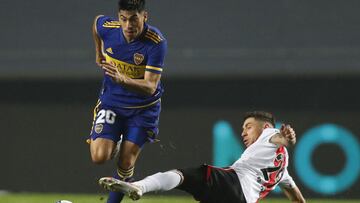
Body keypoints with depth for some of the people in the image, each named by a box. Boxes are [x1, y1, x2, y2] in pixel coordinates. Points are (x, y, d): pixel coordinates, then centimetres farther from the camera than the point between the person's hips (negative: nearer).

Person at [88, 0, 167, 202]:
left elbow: (150, 87, -31)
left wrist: (122, 79, -49)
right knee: (99, 157, -14)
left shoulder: (157, 43, -27)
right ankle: (115, 144, 22)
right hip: (111, 101, 2)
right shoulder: (107, 27, -18)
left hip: (143, 108, -2)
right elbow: (97, 21, 9)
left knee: (126, 163, -2)